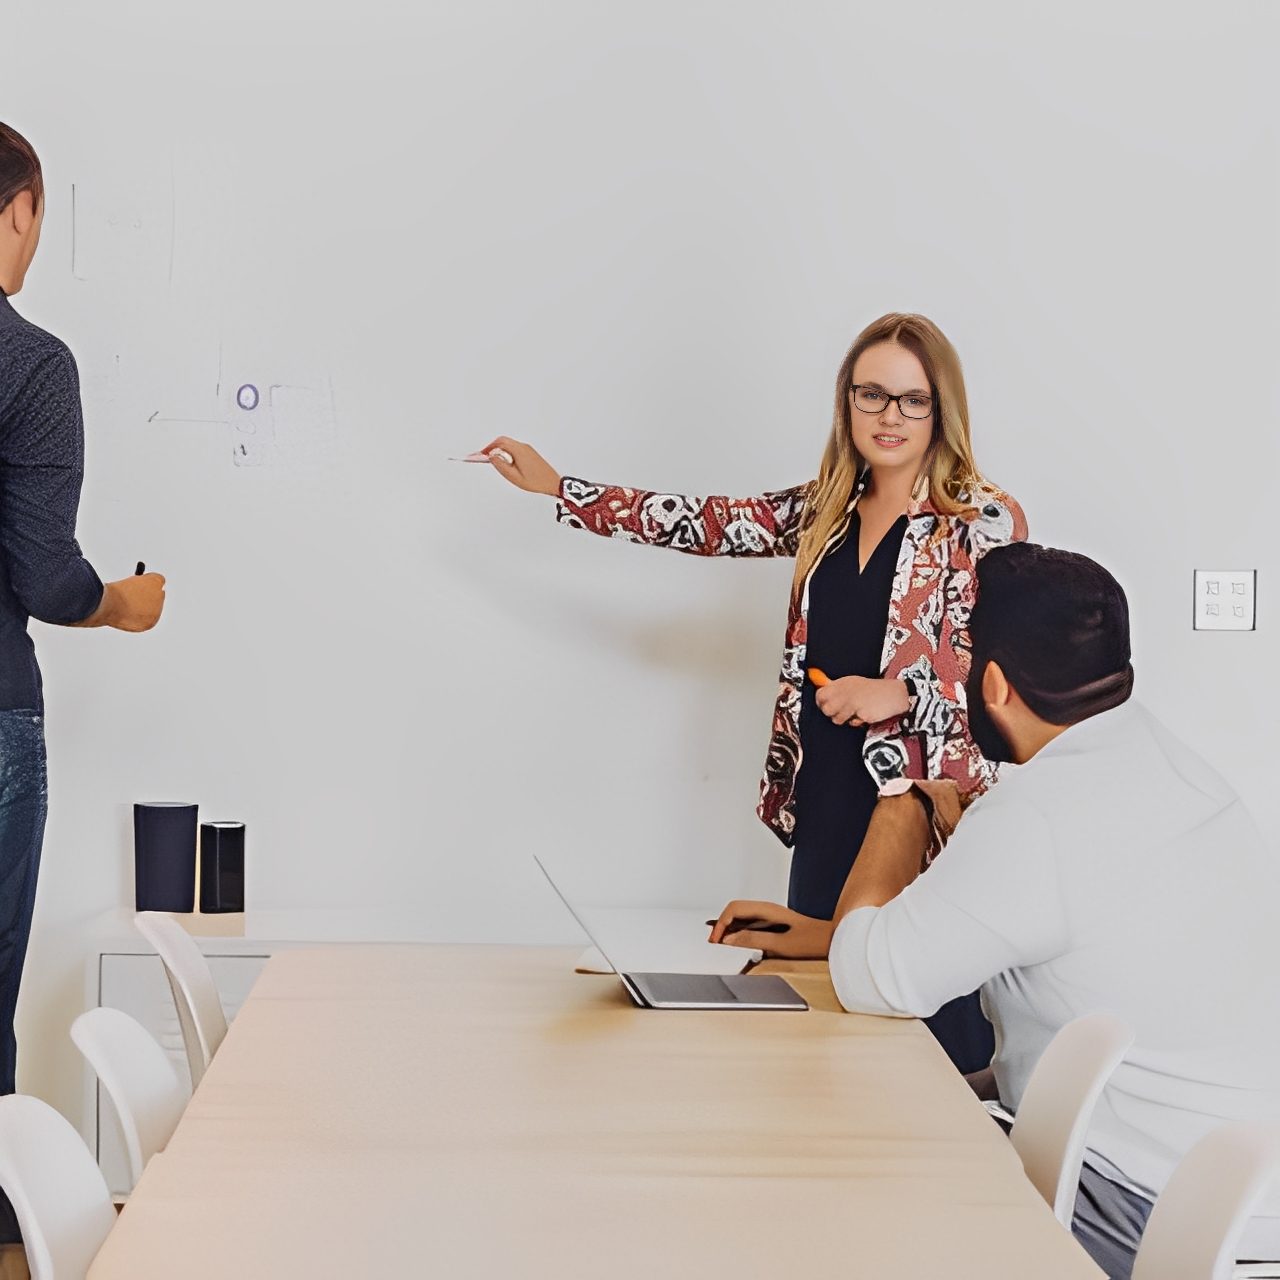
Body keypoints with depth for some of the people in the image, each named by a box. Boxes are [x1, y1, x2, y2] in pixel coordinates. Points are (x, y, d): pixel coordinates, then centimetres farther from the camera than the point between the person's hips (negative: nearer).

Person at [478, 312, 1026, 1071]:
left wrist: (902, 693, -19)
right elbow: (707, 525, 12)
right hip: (827, 819, 6)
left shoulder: (985, 523, -5)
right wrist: (556, 487, 9)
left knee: (942, 1037, -5)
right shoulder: (822, 513, 11)